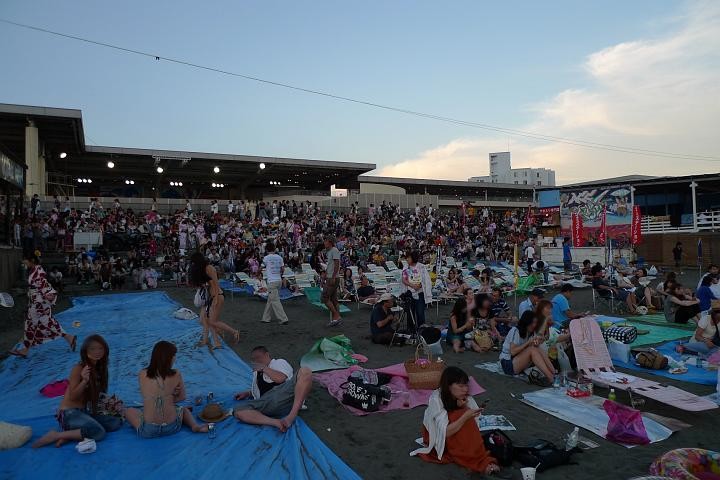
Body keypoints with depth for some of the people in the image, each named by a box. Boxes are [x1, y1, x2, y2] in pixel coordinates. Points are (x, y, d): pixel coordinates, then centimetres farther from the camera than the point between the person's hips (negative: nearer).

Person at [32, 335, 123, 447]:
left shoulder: (100, 368, 8)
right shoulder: (78, 369, -13)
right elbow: (73, 397, -15)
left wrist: (109, 404, 3)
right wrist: (84, 380, -30)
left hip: (86, 412, 8)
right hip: (69, 413, -8)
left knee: (117, 422, -11)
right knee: (99, 433, -28)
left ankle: (70, 435, -12)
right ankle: (56, 435, -12)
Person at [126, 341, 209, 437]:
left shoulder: (142, 375, -5)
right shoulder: (176, 375, -8)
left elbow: (147, 397, 10)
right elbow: (182, 397, 6)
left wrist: (169, 393, 0)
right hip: (172, 428, -2)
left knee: (129, 411, 33)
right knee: (184, 409, 34)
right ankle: (195, 426, 8)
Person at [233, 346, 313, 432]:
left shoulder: (279, 362, 21)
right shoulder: (256, 373, 38)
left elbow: (280, 378, 2)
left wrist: (264, 368, 9)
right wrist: (247, 393, 25)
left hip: (285, 393, -4)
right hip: (266, 401, 4)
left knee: (305, 372, -32)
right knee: (239, 412, -23)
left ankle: (292, 416, -38)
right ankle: (276, 422, -38)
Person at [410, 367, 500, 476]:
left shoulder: (465, 398, -17)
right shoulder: (436, 399, -30)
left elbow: (472, 425, -16)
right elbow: (446, 432, -34)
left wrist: (465, 407, -33)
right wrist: (465, 416, -43)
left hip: (457, 433, 4)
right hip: (437, 435, -4)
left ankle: (484, 460, -22)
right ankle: (480, 462, -26)